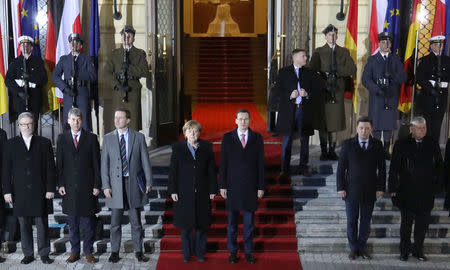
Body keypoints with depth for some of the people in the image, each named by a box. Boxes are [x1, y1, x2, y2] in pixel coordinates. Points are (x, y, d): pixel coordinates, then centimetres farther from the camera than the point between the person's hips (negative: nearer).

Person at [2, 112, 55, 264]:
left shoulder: (44, 143, 6)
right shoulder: (11, 144, 8)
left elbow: (50, 168, 3)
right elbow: (5, 170, 6)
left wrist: (50, 189, -4)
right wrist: (7, 191, -2)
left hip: (41, 192, -1)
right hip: (20, 193, 1)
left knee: (42, 225, 3)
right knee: (24, 226, 7)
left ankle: (44, 254, 12)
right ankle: (28, 254, 18)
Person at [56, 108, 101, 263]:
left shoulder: (91, 138, 2)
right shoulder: (62, 139, 6)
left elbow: (96, 163, 1)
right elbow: (59, 163, 6)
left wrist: (97, 185, -4)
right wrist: (60, 184, -2)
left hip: (87, 187, -1)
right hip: (69, 187, 1)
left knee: (87, 222, 5)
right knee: (72, 222, 9)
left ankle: (88, 252, 15)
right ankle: (74, 251, 20)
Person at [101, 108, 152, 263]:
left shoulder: (139, 137, 2)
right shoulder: (108, 138, 4)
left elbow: (145, 161, 3)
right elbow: (104, 164, 3)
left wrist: (148, 182, -1)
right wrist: (105, 185, -5)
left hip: (134, 183, 0)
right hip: (115, 184, 1)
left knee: (136, 222, 8)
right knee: (115, 223, 7)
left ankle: (138, 252, 19)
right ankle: (115, 252, 19)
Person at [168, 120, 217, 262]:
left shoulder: (207, 147, 3)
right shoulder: (178, 148, 1)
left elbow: (211, 170, 3)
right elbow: (173, 171, 0)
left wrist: (213, 190, 0)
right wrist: (173, 191, -6)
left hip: (202, 193, 1)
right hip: (184, 193, -1)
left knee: (201, 224, 7)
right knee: (185, 225, 6)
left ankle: (200, 253, 20)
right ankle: (186, 253, 19)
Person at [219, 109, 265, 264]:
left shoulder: (257, 138, 2)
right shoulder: (227, 138, 0)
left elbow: (261, 163, 2)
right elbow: (223, 163, 0)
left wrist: (261, 187, 0)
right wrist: (222, 186, -3)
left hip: (250, 186, 1)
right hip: (232, 186, 0)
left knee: (249, 221, 8)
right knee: (232, 221, 8)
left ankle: (248, 252, 21)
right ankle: (233, 251, 20)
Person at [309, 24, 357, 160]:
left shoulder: (344, 52, 14)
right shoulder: (318, 52, 8)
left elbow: (352, 69, 4)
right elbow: (312, 70, -1)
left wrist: (337, 71, -9)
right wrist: (324, 80, -12)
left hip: (338, 90, 2)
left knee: (335, 121, 2)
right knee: (322, 122, -1)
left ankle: (332, 151, 11)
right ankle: (324, 151, 5)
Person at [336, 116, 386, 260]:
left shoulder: (377, 145, 0)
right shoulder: (348, 144, -4)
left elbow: (382, 168, 4)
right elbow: (341, 167, -2)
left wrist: (380, 188, -1)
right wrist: (340, 187, -6)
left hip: (370, 191, 1)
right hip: (351, 190, -1)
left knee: (366, 221, 10)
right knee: (351, 221, 8)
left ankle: (362, 247, 25)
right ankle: (353, 248, 22)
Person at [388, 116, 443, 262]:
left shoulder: (432, 144, 3)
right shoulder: (401, 144, -4)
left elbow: (439, 166, 9)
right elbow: (394, 168, -3)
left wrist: (436, 184, 1)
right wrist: (393, 188, -6)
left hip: (427, 193, 2)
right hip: (407, 192, -2)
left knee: (423, 223, 9)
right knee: (406, 223, 9)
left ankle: (418, 250, 24)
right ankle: (404, 251, 22)